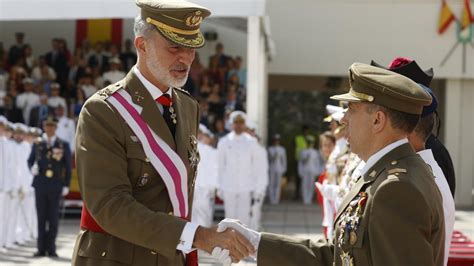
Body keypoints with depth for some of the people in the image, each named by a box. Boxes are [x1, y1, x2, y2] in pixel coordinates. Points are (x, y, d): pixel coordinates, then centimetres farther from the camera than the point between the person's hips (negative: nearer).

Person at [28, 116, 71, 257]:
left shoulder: (64, 145, 4)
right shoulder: (37, 145, 7)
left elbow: (68, 166, 4)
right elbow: (30, 160, 13)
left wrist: (66, 185, -1)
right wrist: (32, 168, -11)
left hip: (55, 186, -1)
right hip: (40, 185, 1)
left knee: (53, 218, 1)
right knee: (41, 217, 3)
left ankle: (51, 248, 7)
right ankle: (41, 249, 7)